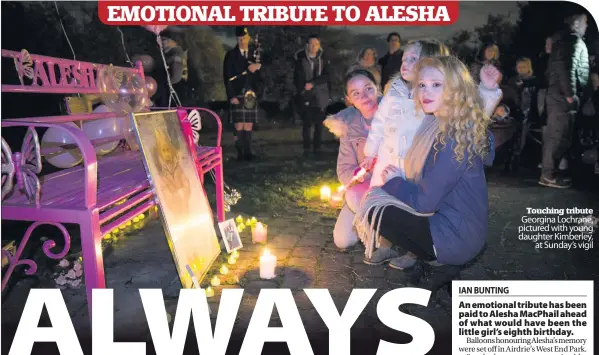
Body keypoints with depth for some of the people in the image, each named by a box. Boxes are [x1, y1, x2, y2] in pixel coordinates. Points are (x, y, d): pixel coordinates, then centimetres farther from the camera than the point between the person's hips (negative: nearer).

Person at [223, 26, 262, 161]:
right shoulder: (231, 55, 6)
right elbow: (227, 77, 0)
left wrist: (259, 66, -9)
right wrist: (231, 96, -9)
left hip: (251, 96, 3)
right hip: (237, 96, -3)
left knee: (249, 126, 3)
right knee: (239, 127, -6)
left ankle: (248, 152, 7)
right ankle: (240, 153, -3)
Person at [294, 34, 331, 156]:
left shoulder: (323, 59, 8)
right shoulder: (301, 59, 3)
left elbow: (326, 76, -3)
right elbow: (297, 78, 2)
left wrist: (312, 83, -15)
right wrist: (303, 90, -11)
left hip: (320, 97, 2)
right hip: (306, 96, -2)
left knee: (319, 123, 1)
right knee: (307, 123, -6)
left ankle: (317, 147, 7)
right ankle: (306, 148, 1)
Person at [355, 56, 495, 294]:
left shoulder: (454, 138, -22)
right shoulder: (443, 124, 6)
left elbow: (424, 202, -20)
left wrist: (394, 182, -5)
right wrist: (400, 180, 3)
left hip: (456, 237, -9)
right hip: (465, 228, 9)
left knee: (375, 210, -6)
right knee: (379, 198, 16)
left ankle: (440, 265, -1)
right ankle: (442, 259, 10)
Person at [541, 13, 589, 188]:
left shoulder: (563, 38, 20)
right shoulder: (574, 40, -9)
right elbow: (568, 67, -21)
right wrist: (571, 94, -21)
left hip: (556, 93, 10)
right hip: (564, 95, -10)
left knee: (554, 133, 12)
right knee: (560, 135, -9)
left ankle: (549, 171, 17)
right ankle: (549, 175, -7)